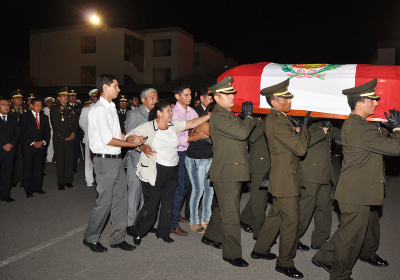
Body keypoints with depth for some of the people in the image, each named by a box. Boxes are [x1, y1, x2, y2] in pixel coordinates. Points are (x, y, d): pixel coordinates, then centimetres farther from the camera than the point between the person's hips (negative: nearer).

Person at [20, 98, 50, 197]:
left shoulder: (45, 117, 15)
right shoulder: (24, 117, 4)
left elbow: (47, 132, 12)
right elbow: (23, 132, -3)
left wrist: (44, 141, -5)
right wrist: (32, 143, -12)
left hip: (41, 146, 3)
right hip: (28, 147, -3)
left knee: (39, 167, 4)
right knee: (28, 168, -2)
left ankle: (37, 187, 12)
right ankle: (29, 190, 4)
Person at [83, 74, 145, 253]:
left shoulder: (111, 107, 14)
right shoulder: (99, 109, -15)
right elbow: (108, 140, -19)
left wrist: (132, 137, 8)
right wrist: (133, 144, -12)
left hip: (116, 159, 9)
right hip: (105, 160, -9)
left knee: (120, 199, 11)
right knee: (104, 202, 0)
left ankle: (117, 238, 24)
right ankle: (90, 238, 21)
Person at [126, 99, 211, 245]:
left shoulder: (174, 125, 7)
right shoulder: (148, 127, -4)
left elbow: (192, 123, 5)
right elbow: (130, 135, -1)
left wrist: (210, 115, -2)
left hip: (172, 171, 5)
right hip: (154, 171, -5)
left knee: (168, 204, 11)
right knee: (151, 204, 1)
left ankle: (163, 233, 30)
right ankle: (138, 233, 23)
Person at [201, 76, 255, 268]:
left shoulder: (229, 115, 17)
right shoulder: (218, 116, -16)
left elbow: (244, 134, 19)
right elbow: (242, 132, -26)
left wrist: (247, 116, 9)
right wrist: (248, 116, -10)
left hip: (232, 172, 10)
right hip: (225, 174, -10)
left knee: (223, 207, 23)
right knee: (230, 215, -1)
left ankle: (211, 236, 41)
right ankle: (231, 254, 12)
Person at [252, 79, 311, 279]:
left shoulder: (276, 118, 11)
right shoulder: (278, 122, -23)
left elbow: (292, 140, 20)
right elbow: (300, 148, -23)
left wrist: (299, 128, 7)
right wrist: (304, 126, -12)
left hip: (281, 179, 11)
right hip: (285, 180, -10)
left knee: (276, 215, 21)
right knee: (291, 220, 2)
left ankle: (260, 249, 36)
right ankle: (285, 263, 18)